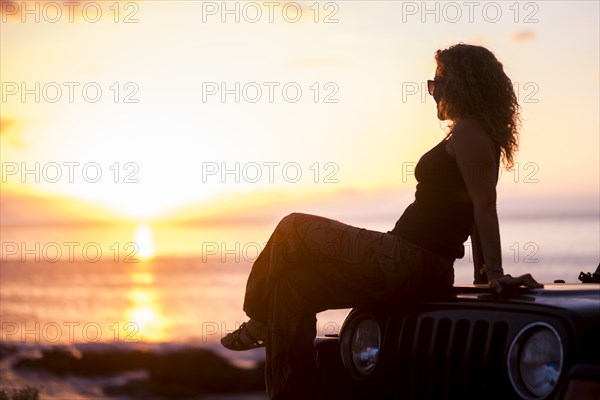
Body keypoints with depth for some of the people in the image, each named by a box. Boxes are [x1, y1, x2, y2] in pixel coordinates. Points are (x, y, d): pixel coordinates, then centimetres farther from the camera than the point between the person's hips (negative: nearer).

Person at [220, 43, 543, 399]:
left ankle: (259, 321, 16)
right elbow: (475, 208, 22)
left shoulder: (467, 131, -12)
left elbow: (485, 204, -20)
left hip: (409, 263, -10)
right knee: (294, 285, 14)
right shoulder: (475, 134, 19)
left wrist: (495, 272, -22)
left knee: (293, 230, 3)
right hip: (428, 271, 10)